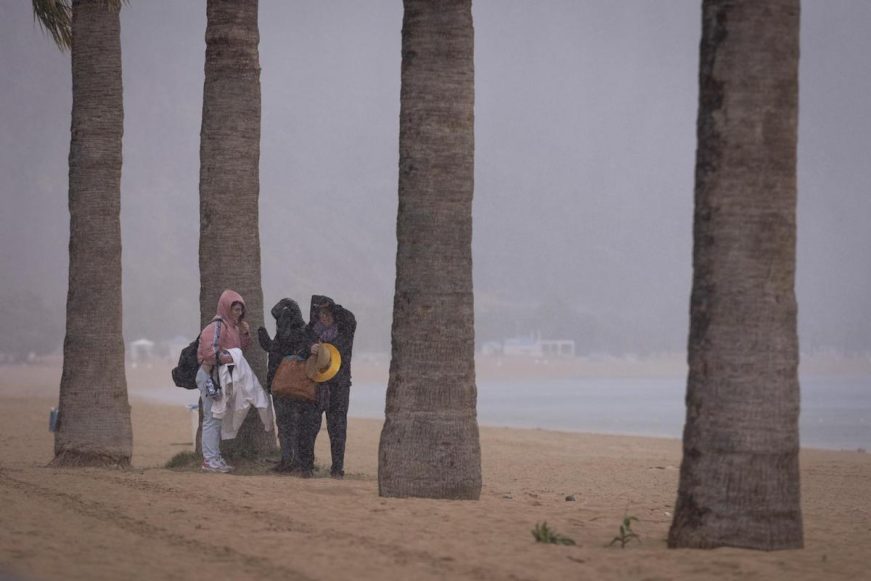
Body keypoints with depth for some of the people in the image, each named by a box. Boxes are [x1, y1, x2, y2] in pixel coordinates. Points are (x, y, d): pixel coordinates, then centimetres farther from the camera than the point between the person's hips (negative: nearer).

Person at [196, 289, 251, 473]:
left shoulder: (233, 326, 14)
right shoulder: (217, 326, -15)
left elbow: (242, 347, 21)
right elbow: (209, 350, -24)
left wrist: (245, 333, 5)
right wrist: (226, 358, -24)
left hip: (223, 376, 10)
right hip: (211, 374, -10)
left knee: (219, 418, 12)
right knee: (212, 418, -8)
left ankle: (214, 458, 18)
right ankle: (210, 459, -7)